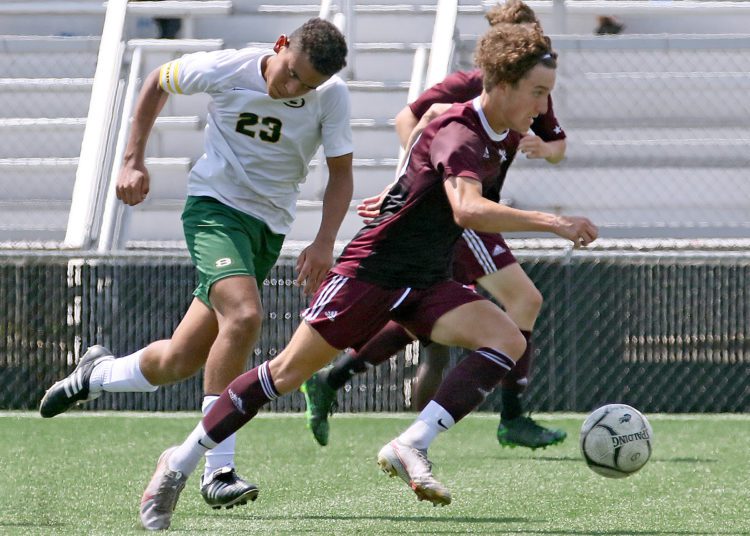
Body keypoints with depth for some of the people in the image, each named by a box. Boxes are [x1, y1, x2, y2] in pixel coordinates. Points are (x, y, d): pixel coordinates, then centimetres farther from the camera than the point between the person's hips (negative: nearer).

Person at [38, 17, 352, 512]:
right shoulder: (225, 69, -14)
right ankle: (218, 470, -26)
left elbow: (341, 174, -4)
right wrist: (134, 160, 2)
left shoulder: (332, 96, -11)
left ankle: (99, 372, 39)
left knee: (178, 363, 5)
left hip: (269, 229, 3)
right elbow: (158, 83, 5)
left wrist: (324, 242, -18)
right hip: (214, 207, -3)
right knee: (244, 315, -31)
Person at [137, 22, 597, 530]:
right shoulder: (458, 134, -22)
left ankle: (411, 446, -22)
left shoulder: (498, 136, 6)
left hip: (427, 284, 8)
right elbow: (468, 209, -42)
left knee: (508, 339, -16)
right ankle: (181, 462, 10)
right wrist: (552, 222, -44)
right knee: (288, 371, -4)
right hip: (374, 271, -8)